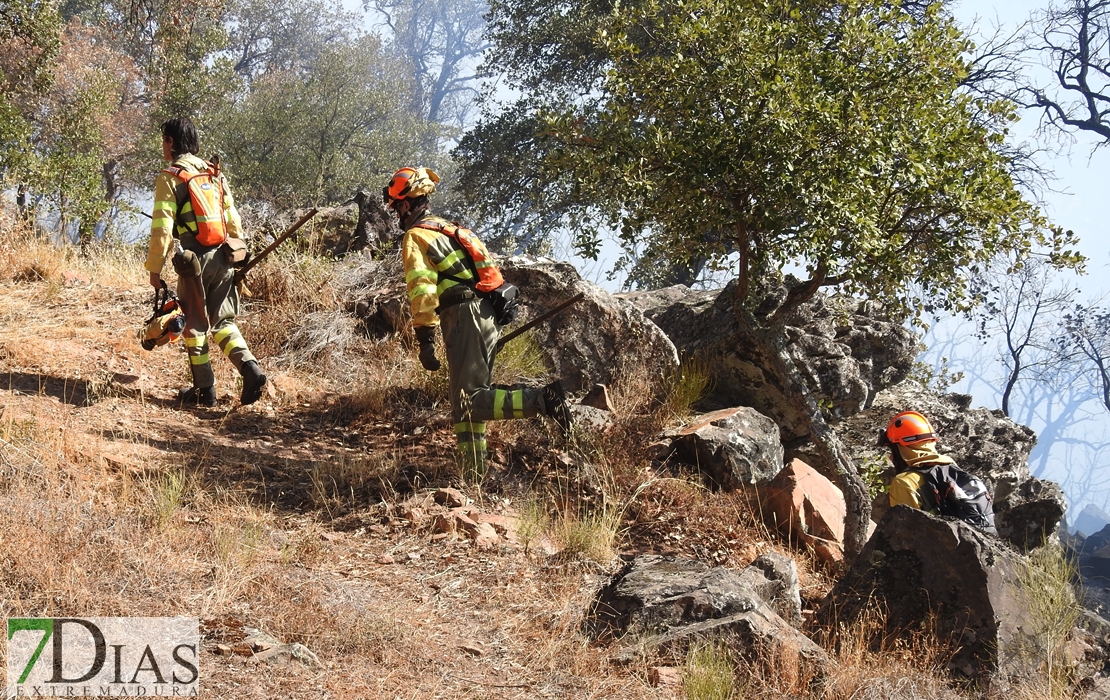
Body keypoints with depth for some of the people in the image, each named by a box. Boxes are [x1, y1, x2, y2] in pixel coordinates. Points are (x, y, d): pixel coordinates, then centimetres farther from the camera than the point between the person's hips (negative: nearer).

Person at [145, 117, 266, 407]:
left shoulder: (169, 177, -5)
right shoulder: (215, 173, 13)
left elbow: (162, 228, -11)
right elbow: (233, 221, 14)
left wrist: (155, 268, -5)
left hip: (193, 260, -5)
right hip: (222, 258, 5)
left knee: (194, 326, 7)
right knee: (223, 322, 11)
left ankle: (204, 390, 10)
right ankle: (249, 366, -12)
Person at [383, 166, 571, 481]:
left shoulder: (416, 237, -2)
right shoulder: (452, 229, 24)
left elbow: (422, 290, -14)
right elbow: (489, 271, 24)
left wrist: (425, 340, -15)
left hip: (462, 319, -9)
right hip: (488, 317, 9)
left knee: (469, 401, -12)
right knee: (470, 398, 12)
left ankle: (542, 399, -28)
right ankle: (473, 474, 11)